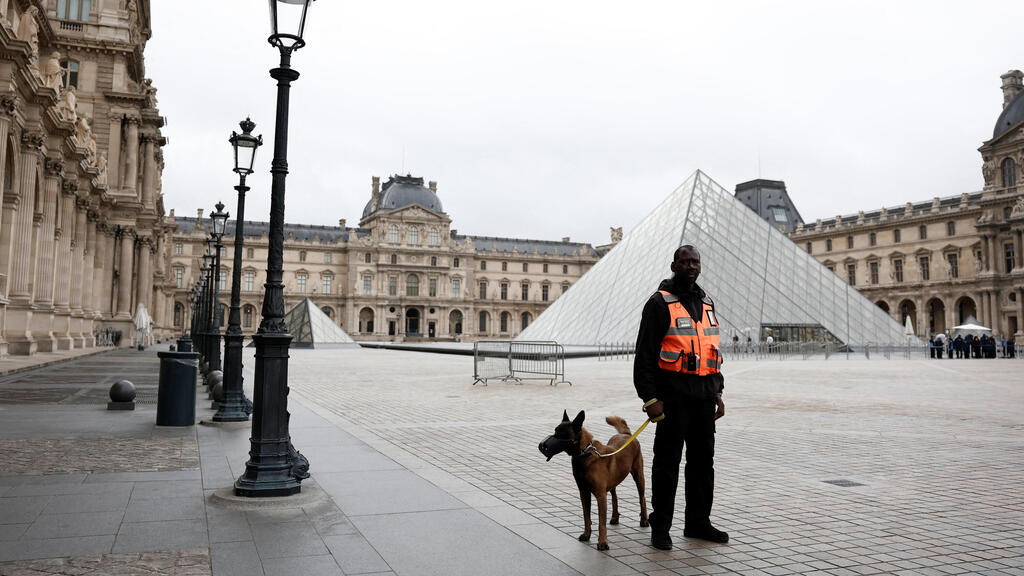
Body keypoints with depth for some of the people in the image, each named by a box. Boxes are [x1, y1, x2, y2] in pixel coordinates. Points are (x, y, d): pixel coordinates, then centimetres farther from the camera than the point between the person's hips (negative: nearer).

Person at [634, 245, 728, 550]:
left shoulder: (706, 303, 16)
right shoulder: (660, 303, -6)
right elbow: (645, 354, -10)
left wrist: (717, 392, 16)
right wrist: (650, 398, -15)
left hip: (704, 397, 7)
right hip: (673, 397, -7)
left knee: (703, 462, 13)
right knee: (667, 463, 1)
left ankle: (698, 522, 26)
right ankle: (660, 527, 12)